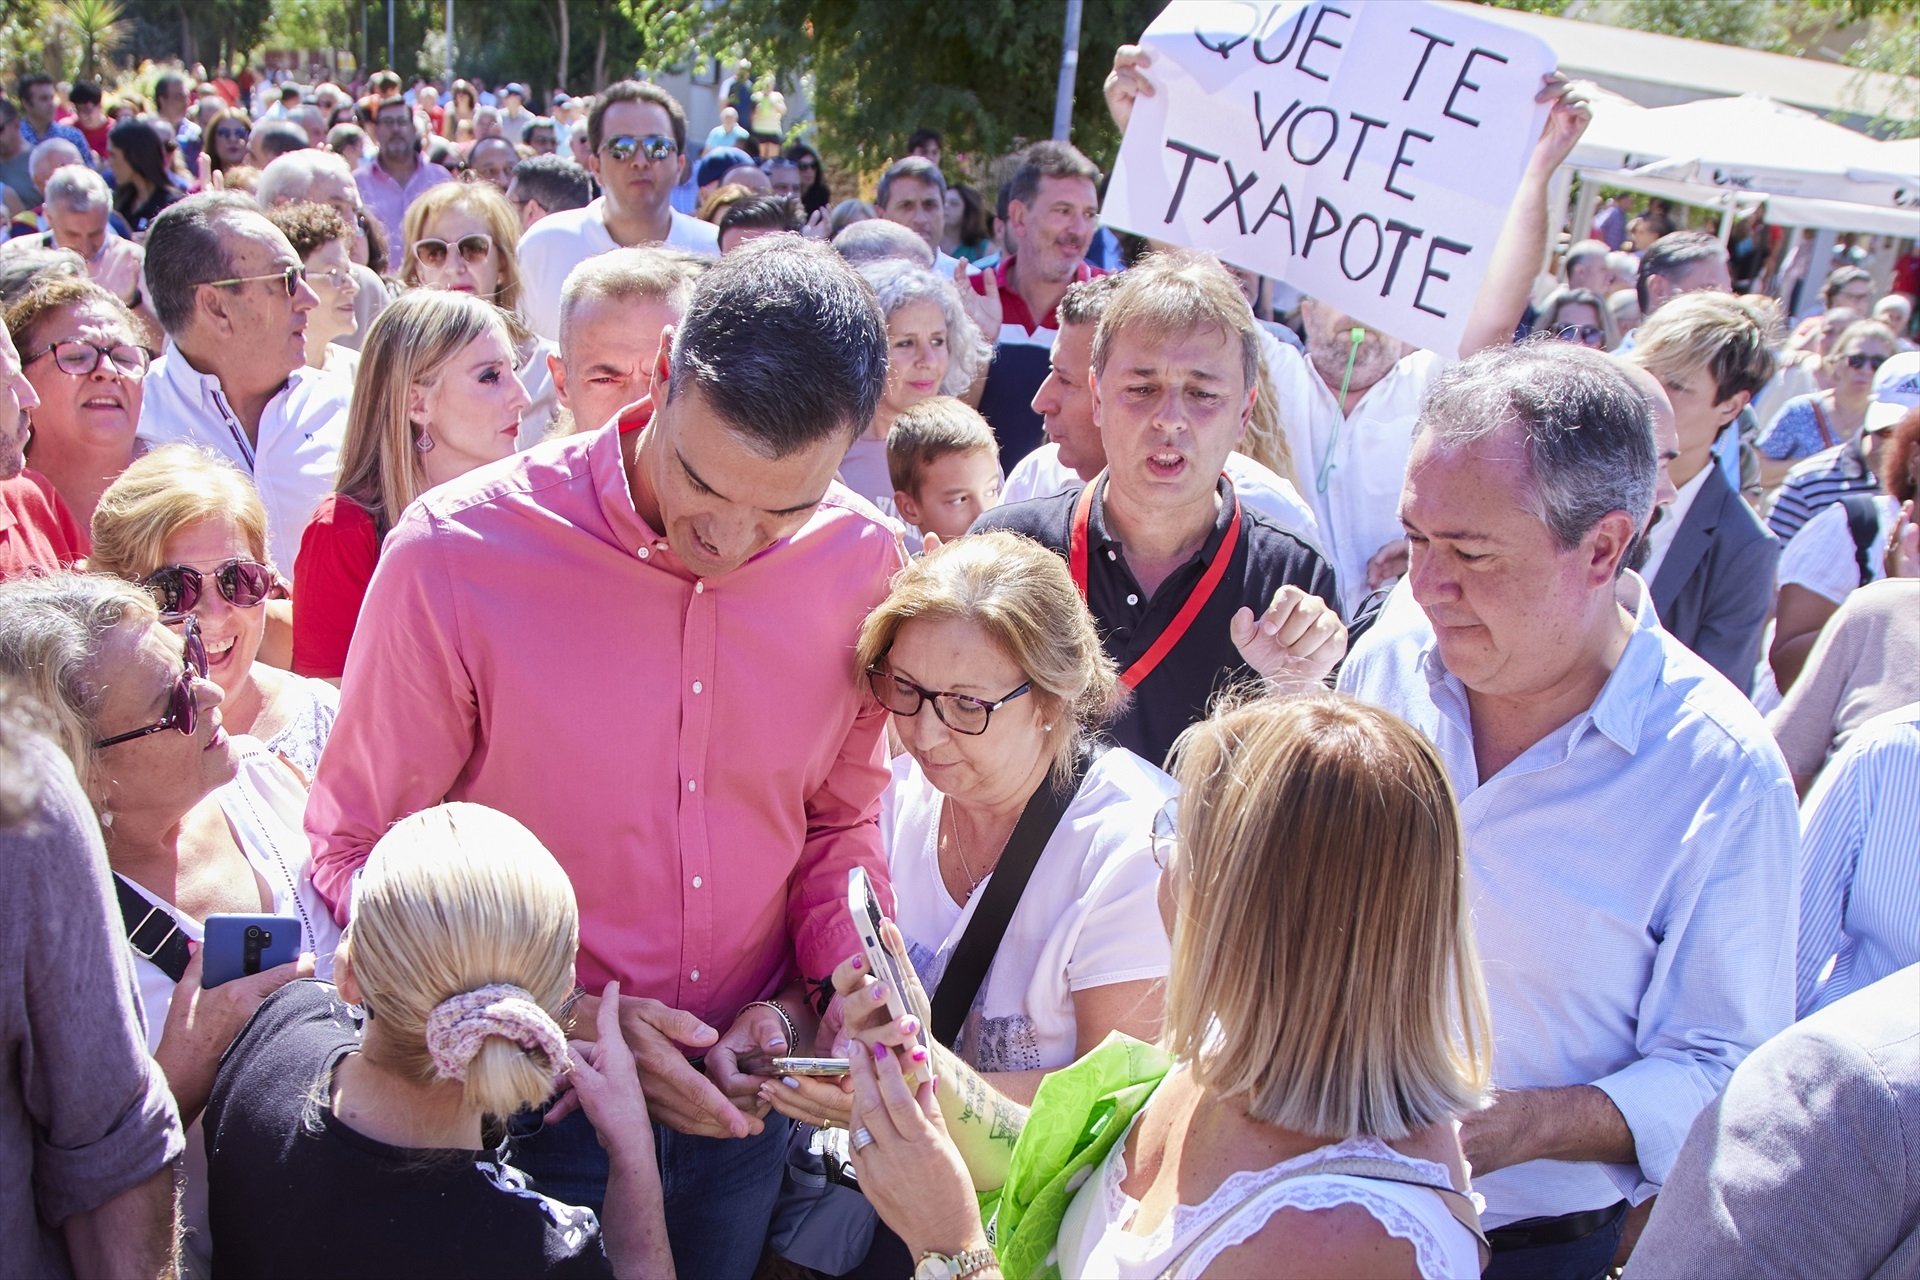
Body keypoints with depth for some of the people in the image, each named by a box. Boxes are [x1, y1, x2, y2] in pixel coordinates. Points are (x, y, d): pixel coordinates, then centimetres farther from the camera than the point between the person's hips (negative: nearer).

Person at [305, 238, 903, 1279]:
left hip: (738, 1105, 4)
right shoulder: (455, 552, -19)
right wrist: (569, 1023, -18)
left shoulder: (861, 562, -8)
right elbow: (358, 857, -11)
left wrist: (806, 1003, -8)